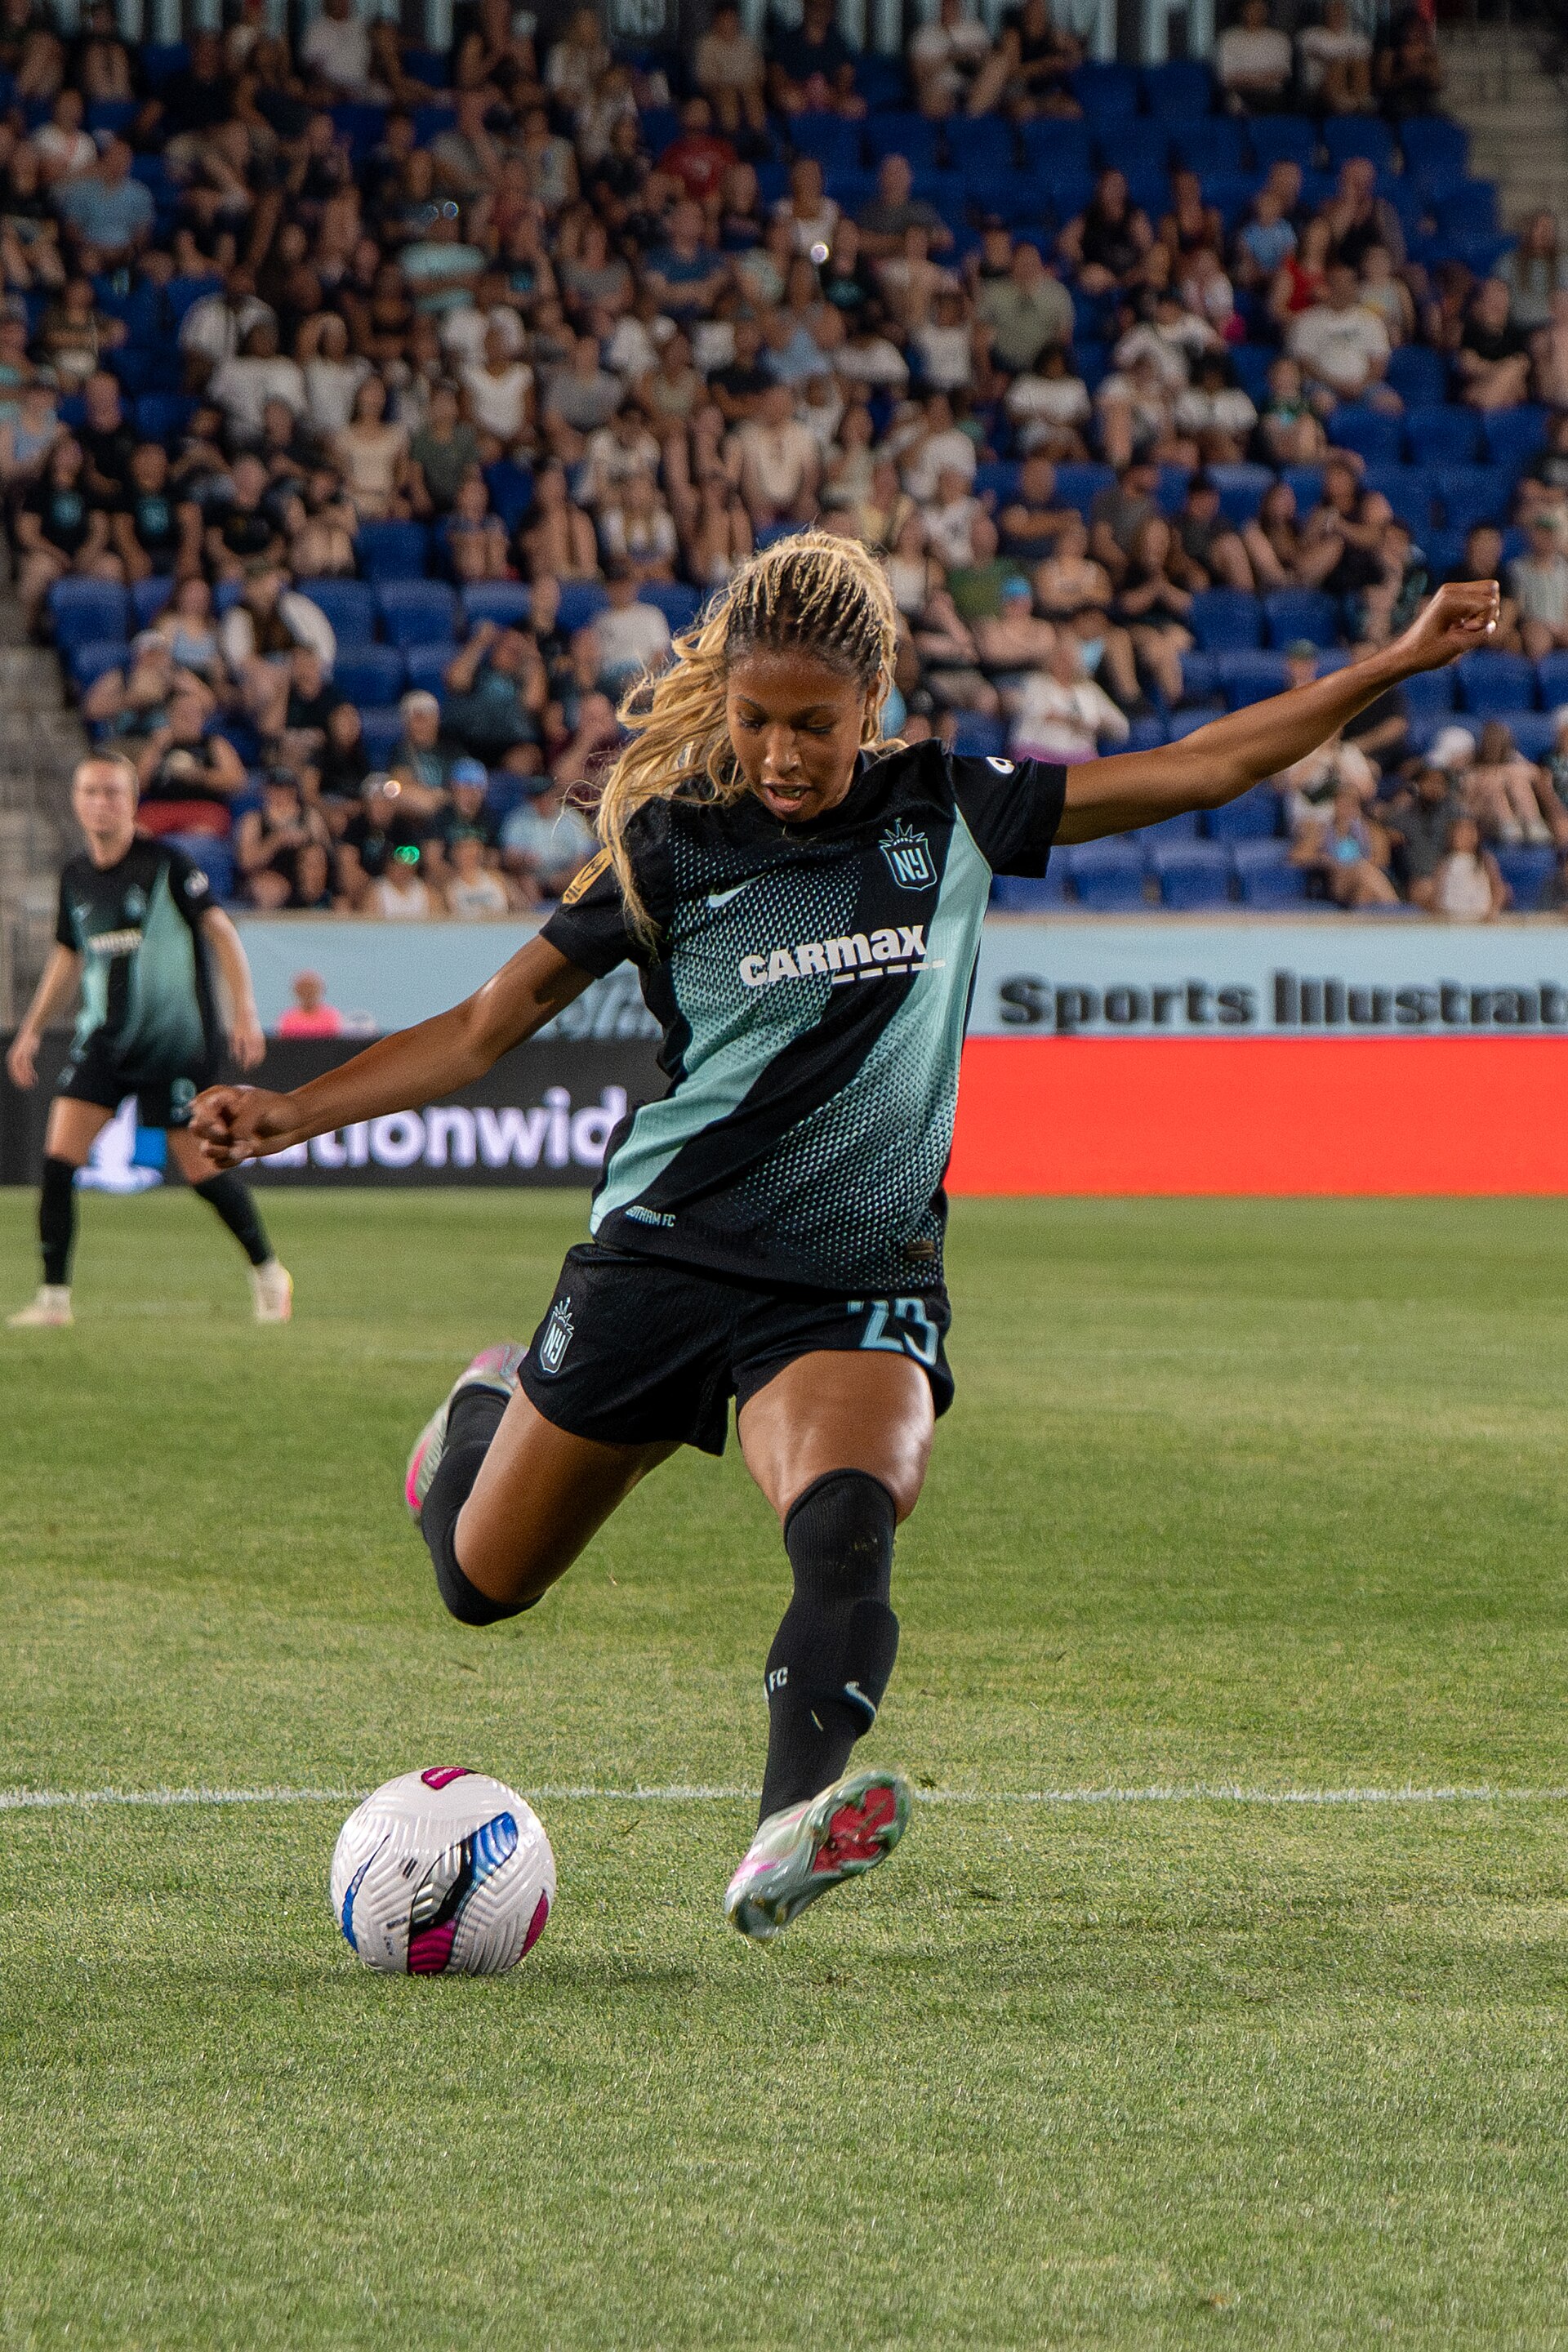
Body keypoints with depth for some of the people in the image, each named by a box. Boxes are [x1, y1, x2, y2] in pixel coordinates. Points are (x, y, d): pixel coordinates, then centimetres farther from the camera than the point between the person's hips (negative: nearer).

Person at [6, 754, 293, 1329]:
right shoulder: (75, 877, 8)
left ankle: (267, 1272, 20)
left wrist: (243, 1010, -18)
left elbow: (218, 929, -10)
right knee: (58, 1155, -10)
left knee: (201, 1167, -2)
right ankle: (54, 1297, -5)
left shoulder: (164, 862, -9)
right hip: (103, 1038, 5)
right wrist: (32, 1030, 19)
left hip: (176, 1039, -5)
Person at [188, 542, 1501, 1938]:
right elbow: (483, 1030, 0)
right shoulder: (672, 849, -4)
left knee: (848, 1519, -32)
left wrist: (1396, 665, 2)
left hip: (858, 1284, 0)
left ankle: (791, 1828, -49)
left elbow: (1203, 769, 6)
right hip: (667, 1249, 0)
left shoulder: (948, 815, 1)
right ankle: (490, 1409, 47)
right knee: (483, 1580, 12)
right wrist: (292, 1115, -11)